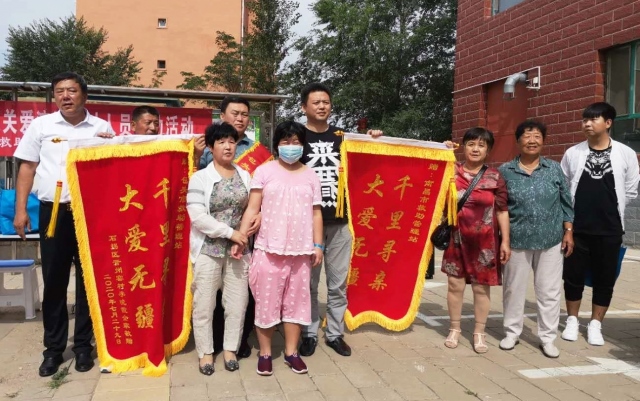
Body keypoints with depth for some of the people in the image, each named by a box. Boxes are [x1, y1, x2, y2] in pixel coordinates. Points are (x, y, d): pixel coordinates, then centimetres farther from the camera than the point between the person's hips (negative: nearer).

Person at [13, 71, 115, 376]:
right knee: (54, 282, 6)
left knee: (88, 280, 6)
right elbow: (27, 167, 7)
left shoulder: (101, 128, 6)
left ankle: (83, 346, 18)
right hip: (53, 212, 0)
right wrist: (20, 210, 1)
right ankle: (53, 348, 18)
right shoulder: (41, 125, 6)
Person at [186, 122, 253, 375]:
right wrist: (230, 232, -17)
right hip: (208, 249, -3)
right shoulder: (200, 178, -5)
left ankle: (230, 349, 24)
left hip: (238, 249, 4)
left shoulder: (245, 176, 9)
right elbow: (197, 217, -14)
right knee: (204, 304, 4)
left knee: (238, 302, 7)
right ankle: (206, 352, 20)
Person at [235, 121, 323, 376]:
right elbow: (253, 209, -2)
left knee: (296, 301, 9)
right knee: (267, 301, 4)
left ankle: (291, 351, 23)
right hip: (269, 249, -2)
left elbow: (316, 213, 11)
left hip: (301, 250, 3)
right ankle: (265, 353, 19)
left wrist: (318, 245, 5)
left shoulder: (311, 176, 10)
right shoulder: (264, 171, 1)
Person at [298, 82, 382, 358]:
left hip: (339, 221, 3)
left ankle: (335, 333, 22)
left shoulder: (342, 137, 9)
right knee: (308, 282, 6)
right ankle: (309, 334, 19)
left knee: (338, 282, 9)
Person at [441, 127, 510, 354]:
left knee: (482, 287, 8)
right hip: (457, 239, 0)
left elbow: (502, 211, 0)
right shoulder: (451, 171, 0)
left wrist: (505, 241, -4)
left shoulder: (495, 177, 0)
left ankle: (479, 333, 21)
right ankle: (454, 329, 24)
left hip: (485, 241, 0)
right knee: (455, 284, 7)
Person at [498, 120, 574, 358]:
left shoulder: (554, 169, 4)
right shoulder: (505, 171, -1)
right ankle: (512, 332, 25)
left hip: (551, 241, 1)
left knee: (549, 291, 7)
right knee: (514, 289, 9)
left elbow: (566, 203, 8)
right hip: (517, 241, -1)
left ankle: (547, 338, 20)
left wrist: (568, 232, 3)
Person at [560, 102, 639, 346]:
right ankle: (572, 321, 25)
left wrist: (609, 208, 8)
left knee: (604, 278, 7)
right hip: (577, 228, 1)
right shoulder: (573, 153, 0)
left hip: (610, 230, 0)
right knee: (573, 275, 7)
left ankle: (595, 325, 23)